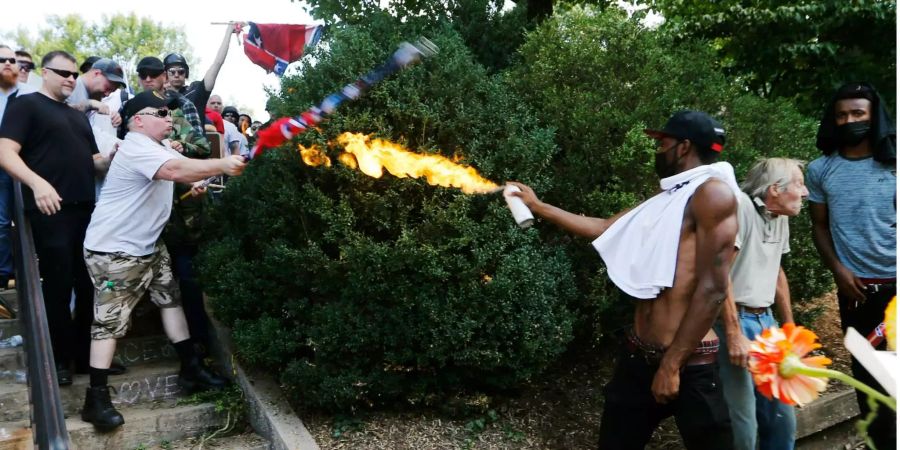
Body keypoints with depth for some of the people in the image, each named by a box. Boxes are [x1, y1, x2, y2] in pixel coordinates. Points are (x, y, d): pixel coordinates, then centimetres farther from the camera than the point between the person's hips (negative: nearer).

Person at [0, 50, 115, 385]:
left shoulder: (78, 117, 22)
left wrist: (111, 159, 1)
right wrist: (37, 182, -28)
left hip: (86, 209, 7)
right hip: (51, 211, -7)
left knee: (90, 284, 9)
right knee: (58, 287, 0)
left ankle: (88, 352, 22)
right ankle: (59, 359, 14)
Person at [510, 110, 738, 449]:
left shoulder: (713, 193, -12)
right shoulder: (664, 202, 13)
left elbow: (713, 289, -18)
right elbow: (603, 228, 25)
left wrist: (672, 364, -17)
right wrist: (538, 207, 27)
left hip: (689, 364, -8)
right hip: (639, 355, 8)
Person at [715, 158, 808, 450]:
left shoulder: (780, 217, 12)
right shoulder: (739, 206, -16)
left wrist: (790, 325, 23)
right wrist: (734, 335, -23)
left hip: (765, 321, 9)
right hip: (733, 322, -9)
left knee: (783, 419, 13)